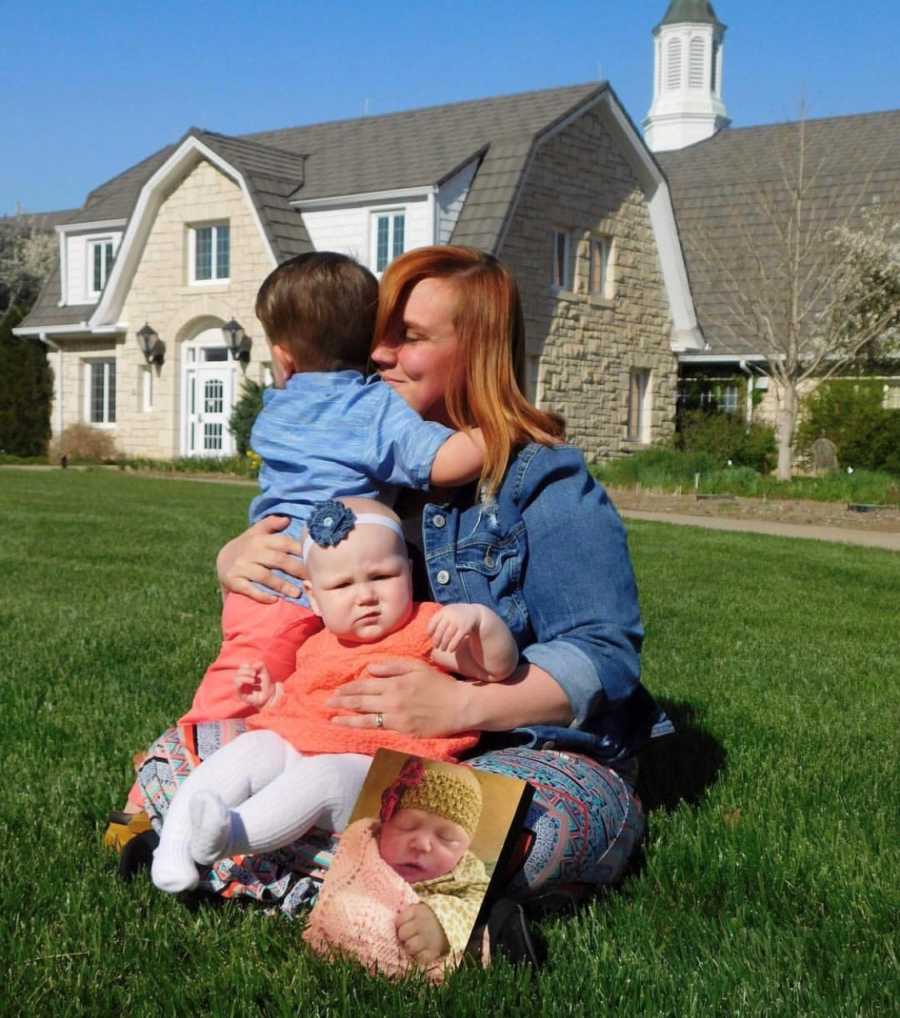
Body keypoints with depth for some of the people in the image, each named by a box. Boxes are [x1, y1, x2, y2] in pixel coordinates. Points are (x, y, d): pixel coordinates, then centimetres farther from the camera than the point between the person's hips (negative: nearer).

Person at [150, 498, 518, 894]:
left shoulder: (426, 632, 4)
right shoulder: (319, 648, 23)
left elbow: (497, 667, -6)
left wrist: (480, 618, -24)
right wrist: (272, 696, 14)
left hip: (370, 768, -6)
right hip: (292, 747, 6)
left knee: (321, 776, -34)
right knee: (246, 751, -19)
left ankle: (232, 832, -47)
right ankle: (176, 838, -25)